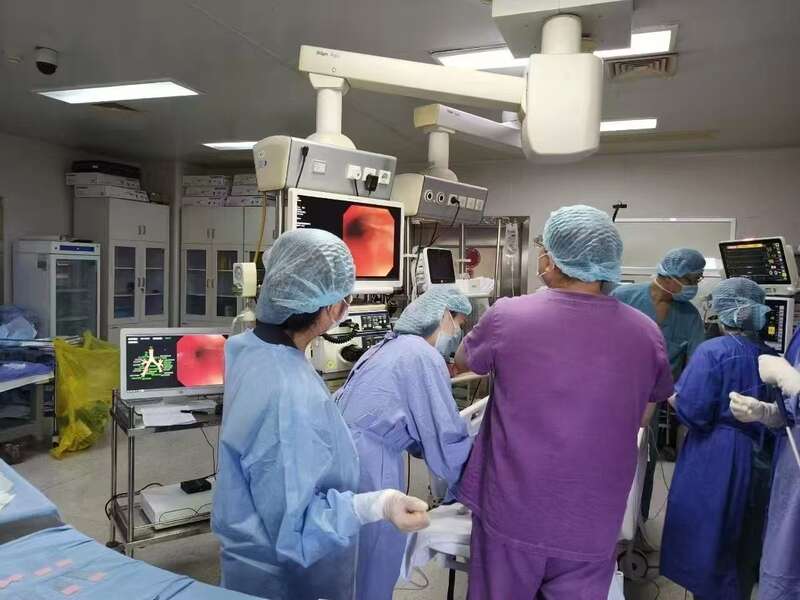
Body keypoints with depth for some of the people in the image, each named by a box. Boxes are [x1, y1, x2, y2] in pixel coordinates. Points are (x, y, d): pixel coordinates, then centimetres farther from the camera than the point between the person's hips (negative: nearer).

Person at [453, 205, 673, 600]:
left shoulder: (507, 316, -15)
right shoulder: (646, 333, -8)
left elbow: (462, 362, 6)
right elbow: (641, 418, 10)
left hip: (511, 514, -1)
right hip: (591, 523, 2)